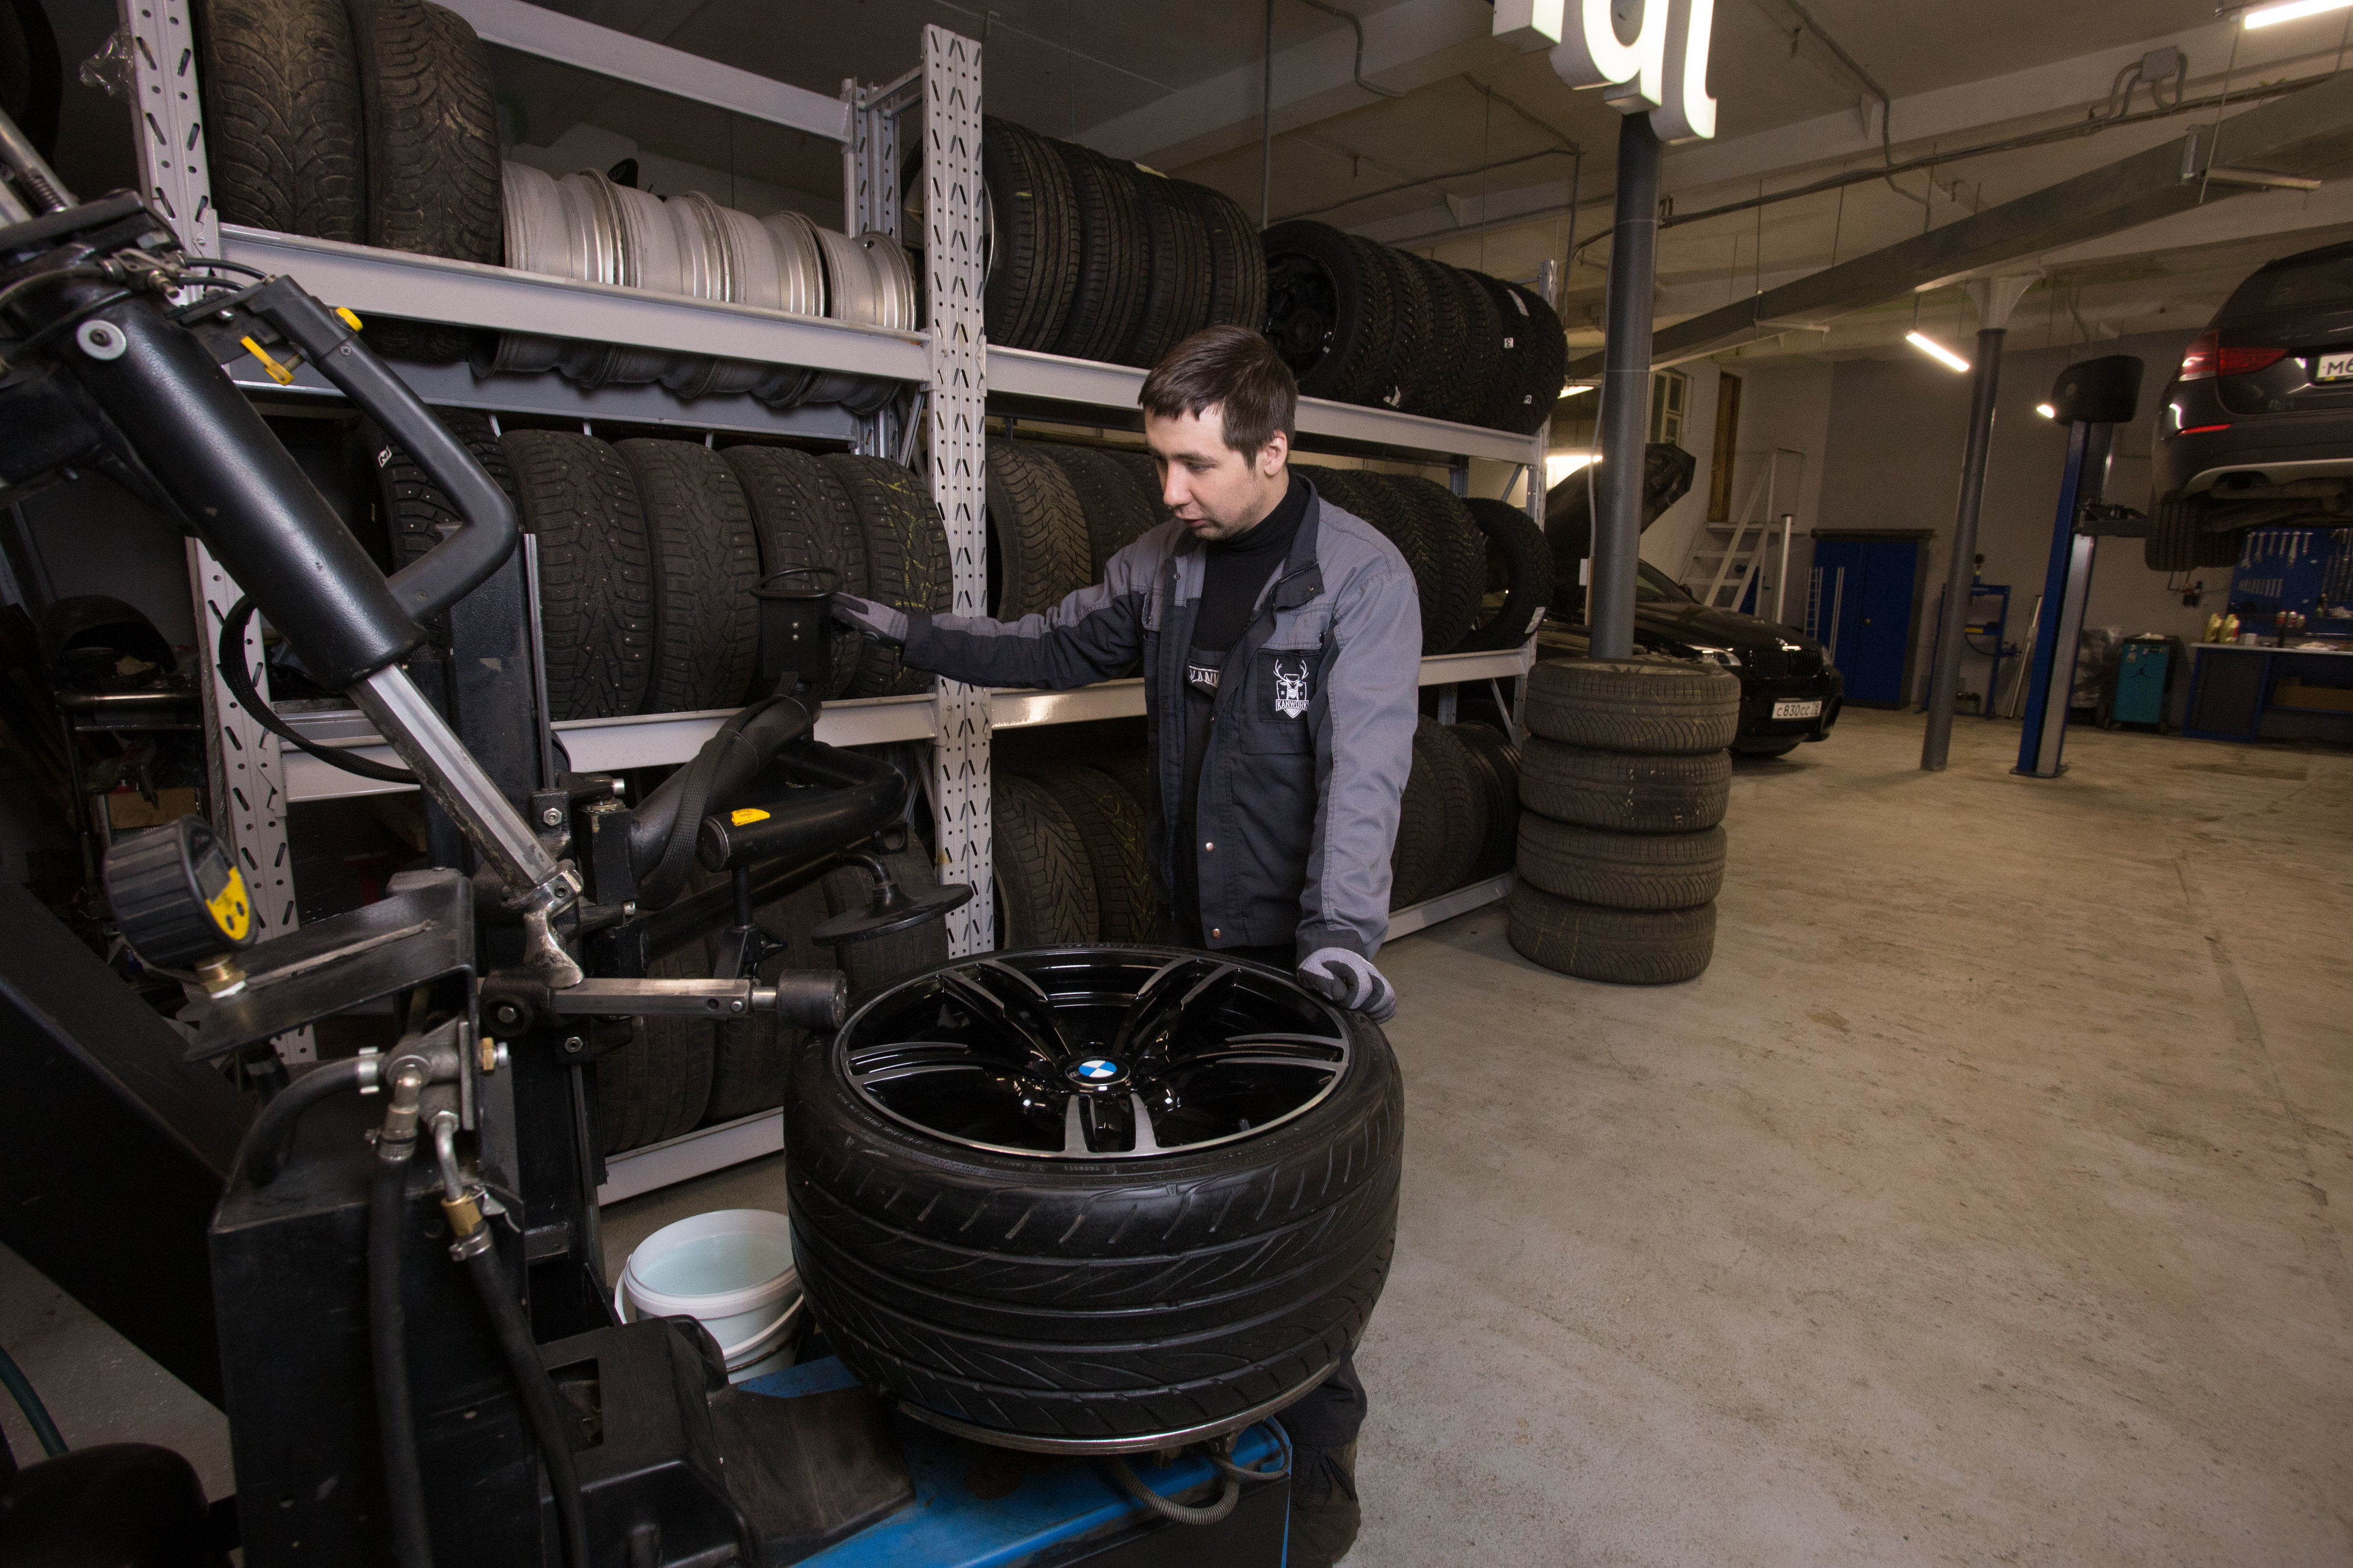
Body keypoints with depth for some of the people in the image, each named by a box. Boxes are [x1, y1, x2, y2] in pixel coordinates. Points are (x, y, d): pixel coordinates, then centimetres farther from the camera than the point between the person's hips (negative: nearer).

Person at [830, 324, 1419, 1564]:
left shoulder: (1362, 577, -15)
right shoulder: (1163, 561, 4)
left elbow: (1364, 761, -27)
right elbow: (1057, 646, 16)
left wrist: (1341, 928, -38)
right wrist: (915, 634, 8)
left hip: (1301, 948, -5)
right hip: (1195, 929, 6)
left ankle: (1317, 1457, 28)